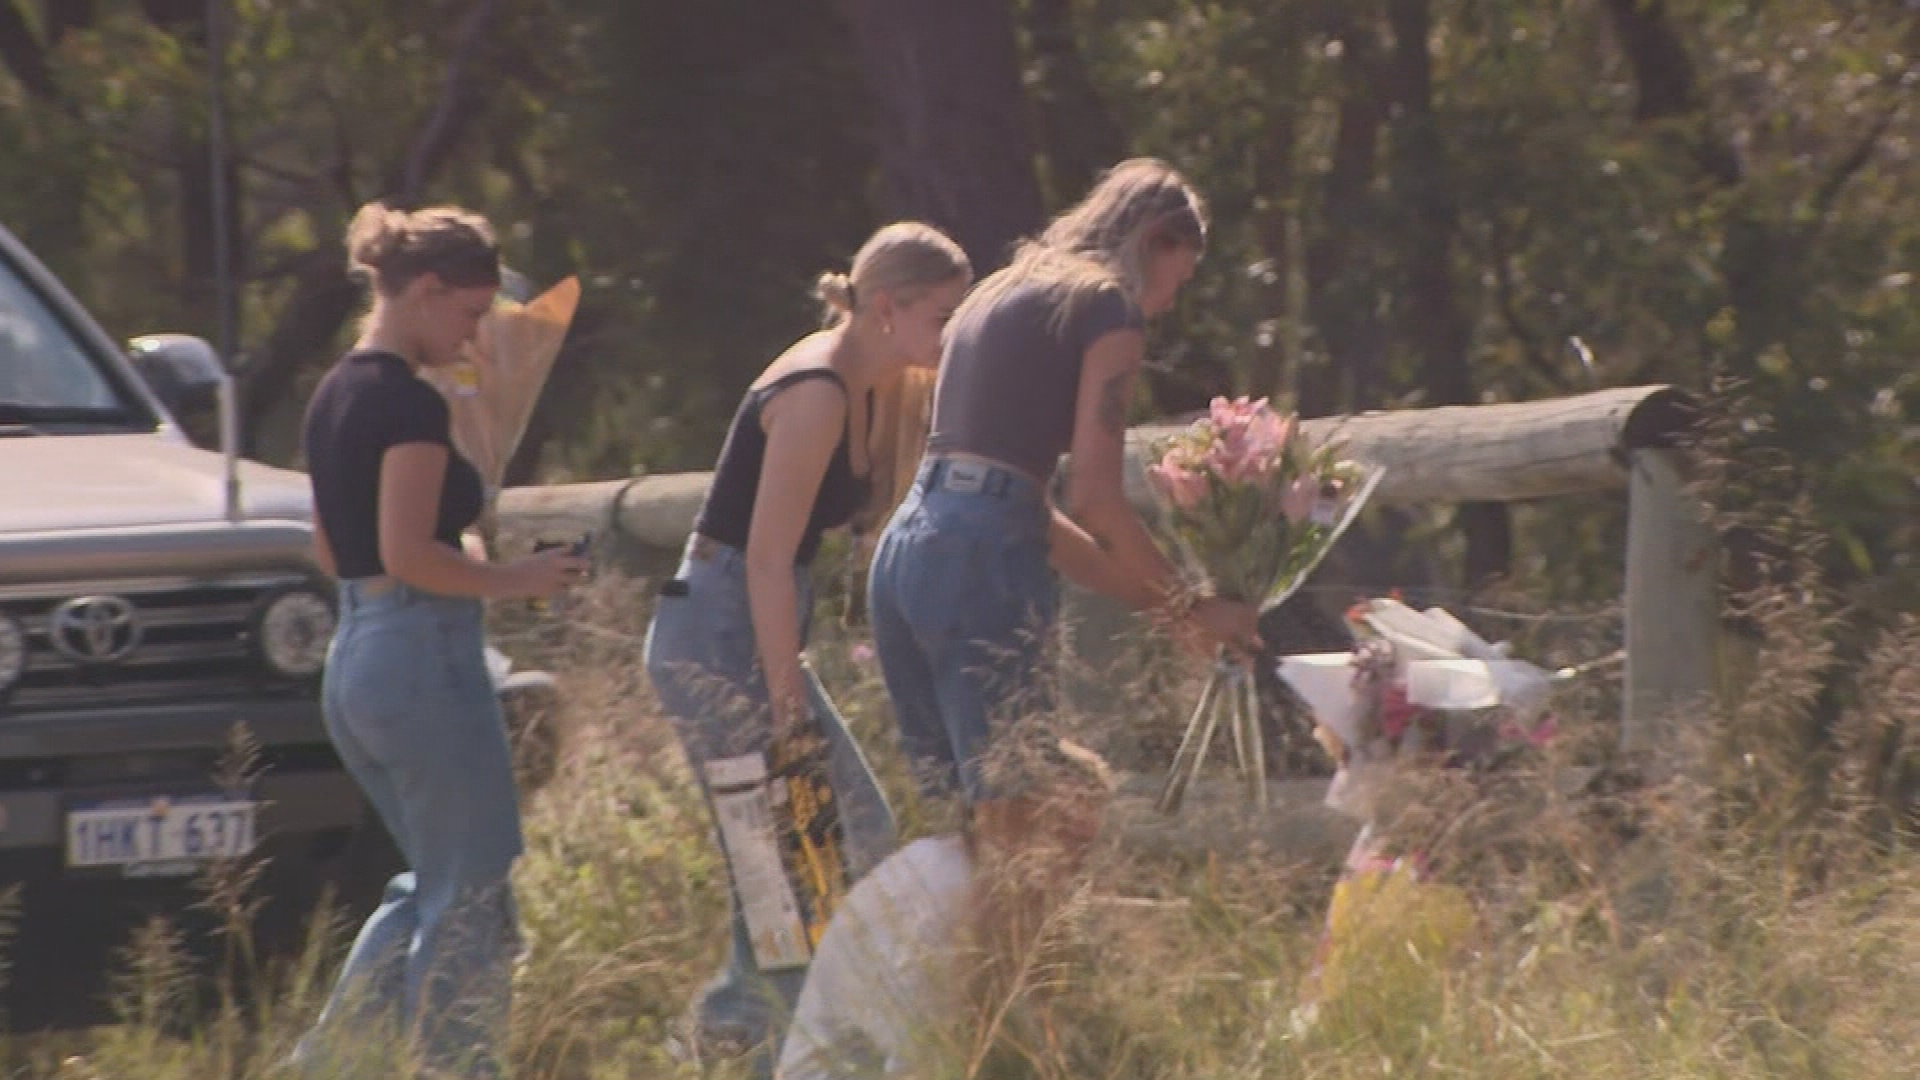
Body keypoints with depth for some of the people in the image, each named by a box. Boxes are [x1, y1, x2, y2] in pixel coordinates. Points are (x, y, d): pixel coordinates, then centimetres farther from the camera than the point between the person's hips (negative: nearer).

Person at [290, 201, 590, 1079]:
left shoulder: (334, 395, 14)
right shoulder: (409, 403, -15)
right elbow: (409, 554, -21)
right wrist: (512, 580, -9)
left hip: (352, 660, 9)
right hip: (425, 660, -9)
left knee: (431, 888, 18)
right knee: (469, 907, 0)